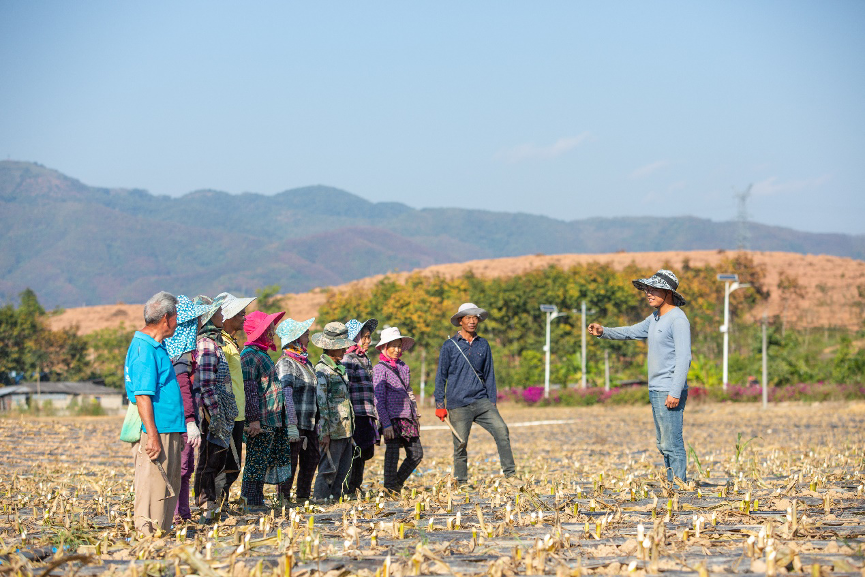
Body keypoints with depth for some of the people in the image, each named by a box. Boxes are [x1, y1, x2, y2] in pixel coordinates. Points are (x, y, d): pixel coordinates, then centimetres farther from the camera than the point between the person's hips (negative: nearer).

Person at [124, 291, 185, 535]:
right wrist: (152, 436, -23)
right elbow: (142, 396, -20)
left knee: (169, 489, 13)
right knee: (153, 490, -7)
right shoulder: (144, 349, -15)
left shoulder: (156, 347, 17)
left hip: (167, 432, 10)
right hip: (155, 434, -10)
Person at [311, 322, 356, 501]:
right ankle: (320, 499, 2)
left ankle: (334, 498, 19)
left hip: (345, 429, 9)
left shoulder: (339, 367, 16)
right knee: (329, 468, -4)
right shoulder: (322, 370, -13)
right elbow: (321, 404, -16)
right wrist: (325, 432, -18)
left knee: (344, 467, 12)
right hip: (333, 430, -9)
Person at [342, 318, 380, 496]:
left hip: (367, 414, 9)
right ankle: (347, 490, -4)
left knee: (365, 453, 11)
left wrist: (374, 415, 25)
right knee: (354, 454, -9)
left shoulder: (365, 359, 19)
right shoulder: (348, 359, -9)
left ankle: (356, 487, 20)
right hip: (356, 415, -9)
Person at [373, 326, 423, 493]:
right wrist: (386, 423, -16)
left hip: (408, 417, 7)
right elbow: (379, 399, -9)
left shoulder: (403, 367, 16)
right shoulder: (380, 369, -5)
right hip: (392, 418, -7)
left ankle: (397, 483, 21)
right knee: (393, 453, -9)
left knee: (416, 454, 6)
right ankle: (390, 487, 0)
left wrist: (416, 417, 21)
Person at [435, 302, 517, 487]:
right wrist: (440, 404, -1)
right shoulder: (450, 345, 2)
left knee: (501, 430, -15)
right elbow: (441, 376, 4)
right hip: (458, 405, -2)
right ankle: (462, 483, 12)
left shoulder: (483, 345, 12)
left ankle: (510, 473, -11)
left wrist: (492, 402, 11)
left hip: (482, 402, 2)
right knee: (460, 444, -1)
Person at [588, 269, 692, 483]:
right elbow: (632, 332, 27)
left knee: (672, 444, -9)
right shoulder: (655, 318, 15)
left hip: (669, 392, -10)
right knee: (663, 444, 13)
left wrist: (675, 393, -23)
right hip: (656, 390, 10)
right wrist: (604, 332, 11)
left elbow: (684, 358, -19)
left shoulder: (677, 319, -14)